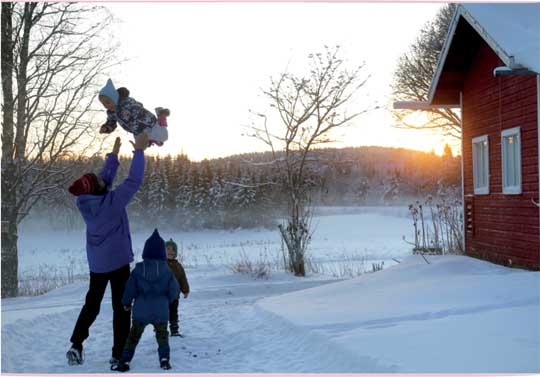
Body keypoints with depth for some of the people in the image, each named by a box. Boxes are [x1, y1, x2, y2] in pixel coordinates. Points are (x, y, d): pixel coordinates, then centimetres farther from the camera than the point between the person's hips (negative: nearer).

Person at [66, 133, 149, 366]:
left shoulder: (84, 203, -4)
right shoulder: (112, 201, -21)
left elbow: (105, 180, 10)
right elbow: (134, 180, -17)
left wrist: (114, 155, 14)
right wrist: (139, 151, -9)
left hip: (96, 264, 6)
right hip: (118, 261, -5)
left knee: (91, 305, 20)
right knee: (121, 307, 5)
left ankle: (76, 345, 11)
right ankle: (118, 354, 6)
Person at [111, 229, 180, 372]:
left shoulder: (138, 268, -6)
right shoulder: (166, 270, -6)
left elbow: (130, 288, -4)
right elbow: (174, 291, -3)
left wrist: (126, 303, 13)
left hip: (141, 312, 0)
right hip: (161, 312, 0)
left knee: (133, 336, 11)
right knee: (162, 335, 16)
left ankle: (125, 361, 9)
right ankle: (164, 359, 9)